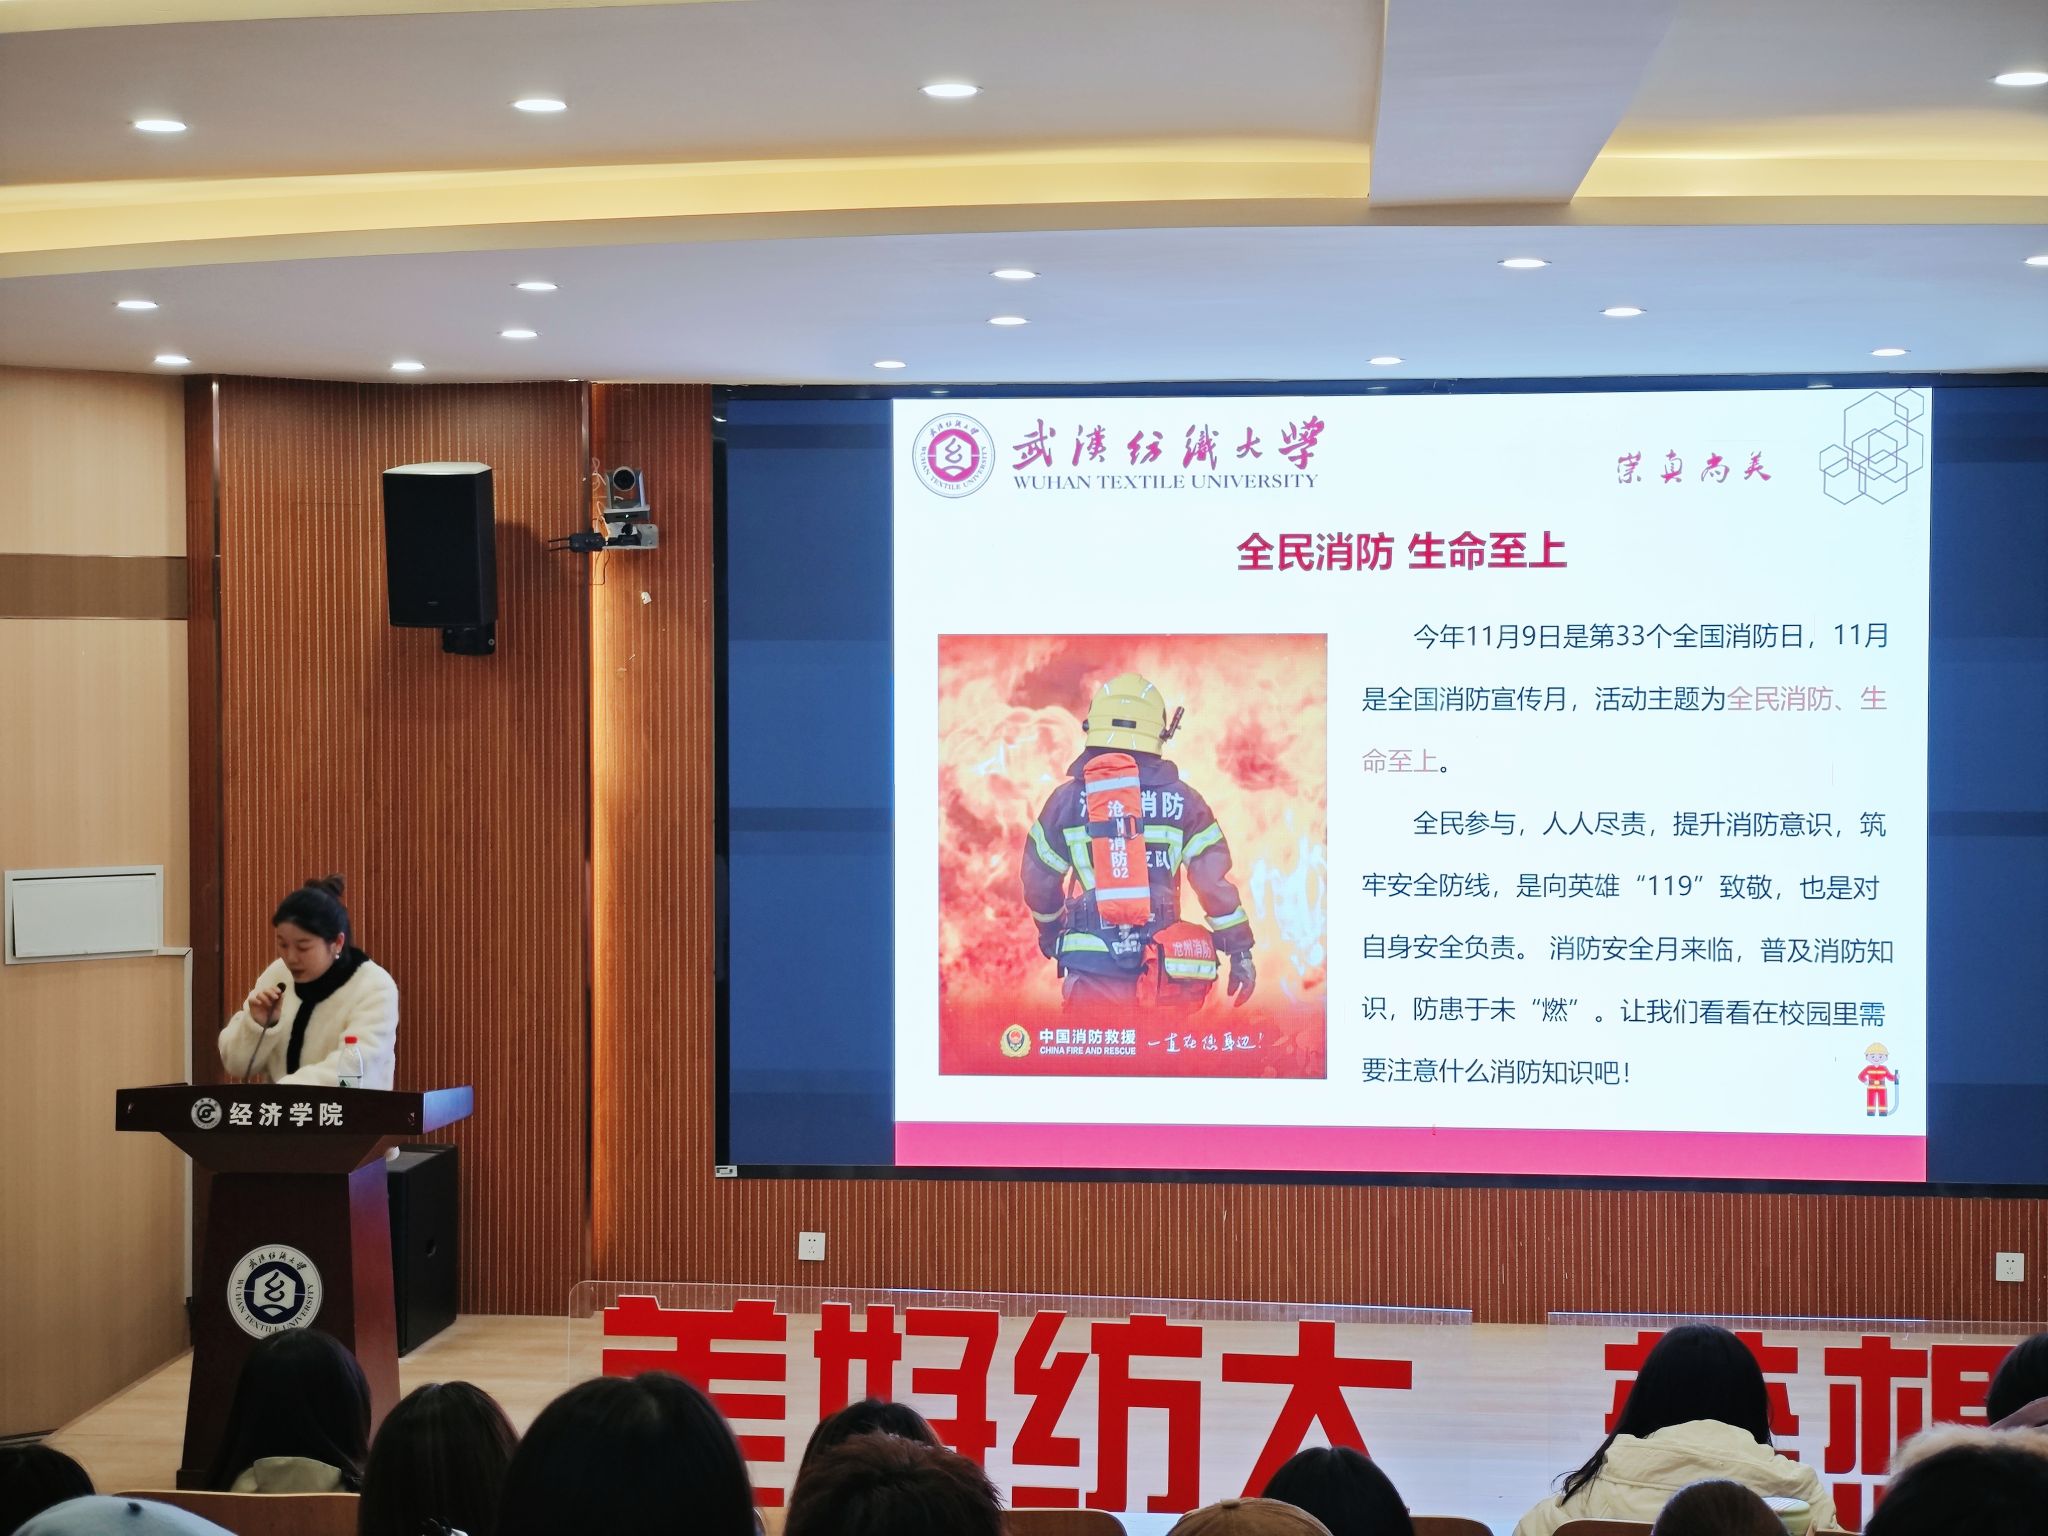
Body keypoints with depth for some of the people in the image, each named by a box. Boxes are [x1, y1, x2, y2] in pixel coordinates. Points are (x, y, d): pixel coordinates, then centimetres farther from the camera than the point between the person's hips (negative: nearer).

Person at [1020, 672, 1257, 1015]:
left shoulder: (1066, 799, 3)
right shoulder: (1181, 799, 1)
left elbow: (1038, 882, 9)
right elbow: (1213, 880, -1)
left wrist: (1049, 932, 29)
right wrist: (1240, 951, 8)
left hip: (1091, 967, 0)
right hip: (1164, 972, 0)